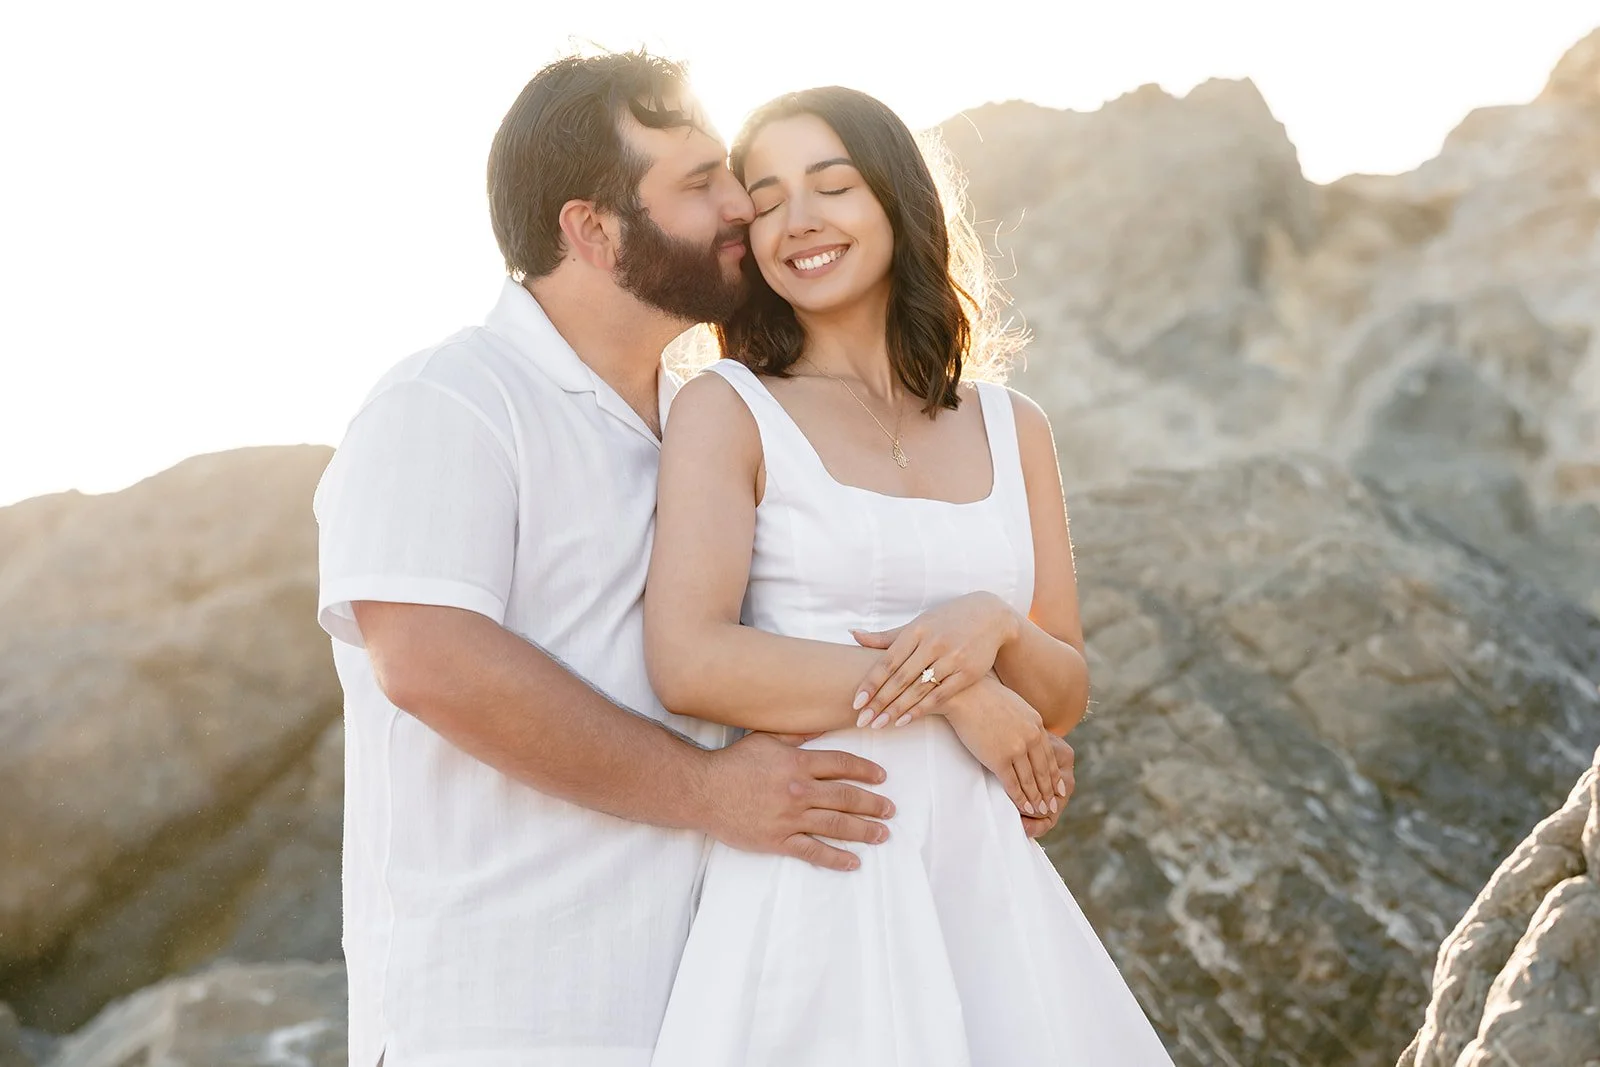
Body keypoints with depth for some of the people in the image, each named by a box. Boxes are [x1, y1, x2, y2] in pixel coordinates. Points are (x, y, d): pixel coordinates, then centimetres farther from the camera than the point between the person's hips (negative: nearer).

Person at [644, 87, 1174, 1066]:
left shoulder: (1013, 430, 12)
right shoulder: (729, 411, -1)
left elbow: (1063, 699, 12)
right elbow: (690, 664, -15)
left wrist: (994, 627, -11)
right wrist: (954, 693, -10)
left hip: (981, 875, 4)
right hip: (808, 882, -4)